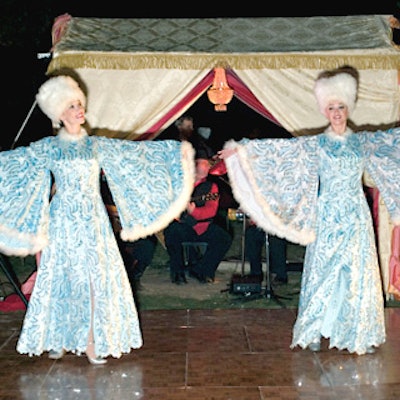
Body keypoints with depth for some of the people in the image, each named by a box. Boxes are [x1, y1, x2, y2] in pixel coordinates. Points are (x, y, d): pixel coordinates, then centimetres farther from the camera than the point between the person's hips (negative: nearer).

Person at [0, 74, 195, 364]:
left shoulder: (98, 145, 7)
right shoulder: (47, 148, 4)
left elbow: (136, 151, 5)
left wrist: (176, 150, 1)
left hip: (93, 221, 1)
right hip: (63, 221, -1)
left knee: (96, 278, -6)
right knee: (60, 279, 3)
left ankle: (92, 341, 1)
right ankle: (58, 339, 16)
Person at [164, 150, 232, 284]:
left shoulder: (211, 186, 8)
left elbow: (212, 210, -9)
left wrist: (194, 212, -27)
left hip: (201, 227, 2)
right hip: (180, 224, -2)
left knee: (224, 239, -21)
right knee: (172, 231, -35)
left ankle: (199, 270, -4)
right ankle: (177, 272, -14)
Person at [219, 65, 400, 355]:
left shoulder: (363, 142, 8)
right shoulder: (316, 144, 2)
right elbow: (278, 148, -1)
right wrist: (241, 149, -6)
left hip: (356, 217, 2)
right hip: (327, 216, -1)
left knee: (359, 274, 2)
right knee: (323, 273, 0)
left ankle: (360, 334, 11)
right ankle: (314, 333, 8)